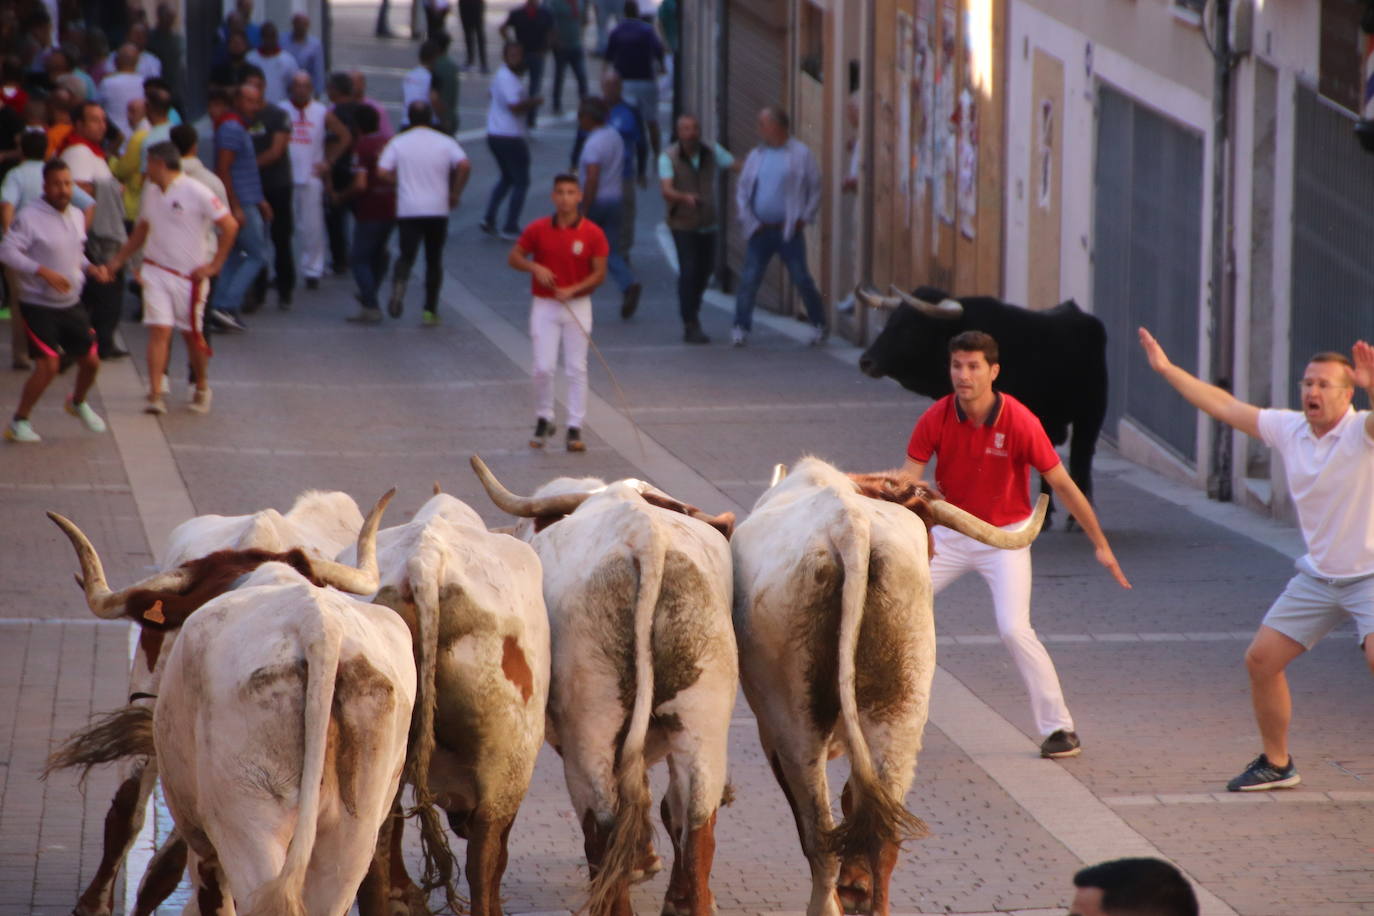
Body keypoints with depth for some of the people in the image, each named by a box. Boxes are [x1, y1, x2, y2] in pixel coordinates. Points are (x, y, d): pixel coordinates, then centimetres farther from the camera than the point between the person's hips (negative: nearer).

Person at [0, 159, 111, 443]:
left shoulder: (76, 216, 7)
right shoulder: (30, 217, -16)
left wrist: (90, 267, 0)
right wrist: (44, 272, -28)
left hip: (70, 303, 7)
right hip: (38, 306, -7)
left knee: (91, 361, 11)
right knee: (48, 366, -16)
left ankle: (78, 403, 42)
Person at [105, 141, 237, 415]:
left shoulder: (196, 192, -12)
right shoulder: (151, 191, 9)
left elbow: (230, 225, -12)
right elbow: (142, 229, 24)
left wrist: (215, 265, -12)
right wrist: (119, 260, 21)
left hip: (190, 276, -4)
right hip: (155, 271, 4)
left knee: (192, 335, 8)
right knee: (159, 331, -9)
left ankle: (202, 390, 29)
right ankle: (155, 395, -16)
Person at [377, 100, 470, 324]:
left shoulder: (398, 142, 4)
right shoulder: (445, 142, 3)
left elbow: (382, 172, -6)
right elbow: (464, 165, -12)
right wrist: (455, 194, -1)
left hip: (408, 210, 0)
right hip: (438, 210, 1)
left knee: (407, 255, 0)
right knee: (434, 260, 12)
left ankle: (399, 283, -33)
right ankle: (430, 311, 11)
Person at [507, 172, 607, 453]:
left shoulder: (592, 233, -5)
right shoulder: (538, 229, -2)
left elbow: (599, 274, -4)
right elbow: (513, 257, 5)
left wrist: (572, 291, -18)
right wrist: (535, 267, -15)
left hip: (578, 305, 0)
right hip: (544, 306, 1)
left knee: (576, 369, 0)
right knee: (543, 367, -3)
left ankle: (575, 429, 5)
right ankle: (543, 420, 17)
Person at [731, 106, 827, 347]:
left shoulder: (800, 154, -1)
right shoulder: (756, 156, 10)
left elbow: (815, 189, 2)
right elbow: (742, 190, 12)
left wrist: (804, 218, -6)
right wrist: (749, 220, 1)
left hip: (789, 231, -3)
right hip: (760, 229, 3)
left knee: (802, 279, -1)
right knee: (748, 279, -3)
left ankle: (819, 325, 12)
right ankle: (741, 327, 0)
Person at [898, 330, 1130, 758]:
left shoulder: (1020, 422, -20)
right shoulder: (936, 419, -11)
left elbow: (1062, 485, -13)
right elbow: (906, 480, -9)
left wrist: (1100, 544, -10)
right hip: (950, 532, 4)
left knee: (1014, 629, -19)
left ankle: (1059, 728, -6)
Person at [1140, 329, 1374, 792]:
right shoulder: (1289, 429, 0)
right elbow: (1225, 407, 8)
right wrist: (1167, 368, 9)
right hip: (1316, 575, 7)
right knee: (1260, 660, 6)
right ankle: (1276, 763, 24)